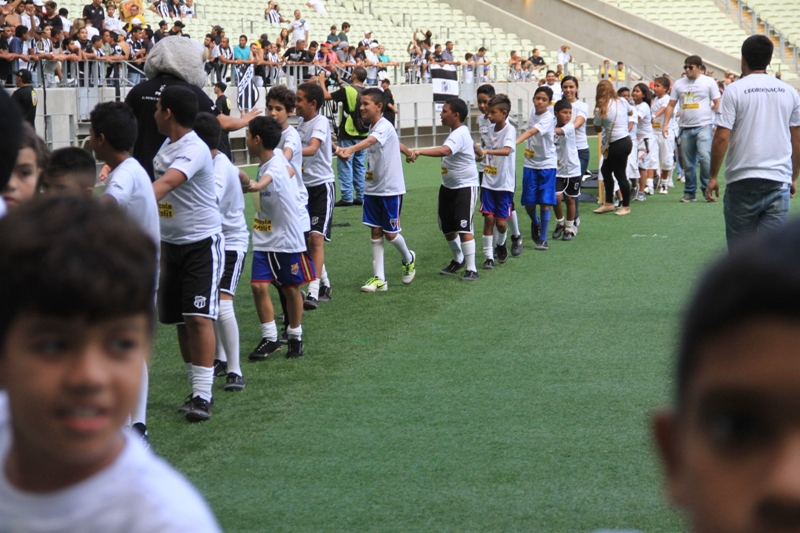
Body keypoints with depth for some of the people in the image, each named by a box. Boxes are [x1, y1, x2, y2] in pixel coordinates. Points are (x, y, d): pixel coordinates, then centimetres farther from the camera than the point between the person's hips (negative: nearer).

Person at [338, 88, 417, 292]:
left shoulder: (384, 127, -19)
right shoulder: (373, 127, 7)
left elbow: (369, 142, -41)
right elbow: (397, 144, 23)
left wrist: (350, 149, -59)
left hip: (391, 189, -8)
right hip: (373, 188, 8)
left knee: (390, 233, 2)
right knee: (376, 232, 3)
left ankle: (408, 259, 31)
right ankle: (379, 279, 5)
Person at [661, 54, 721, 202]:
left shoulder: (708, 82, 2)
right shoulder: (678, 84, 12)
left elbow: (717, 103, 3)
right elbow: (671, 105, 11)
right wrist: (665, 124, 2)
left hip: (703, 126, -4)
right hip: (685, 128, 4)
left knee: (705, 157, -18)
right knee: (688, 163, 7)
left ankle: (707, 187, -4)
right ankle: (690, 192, 15)